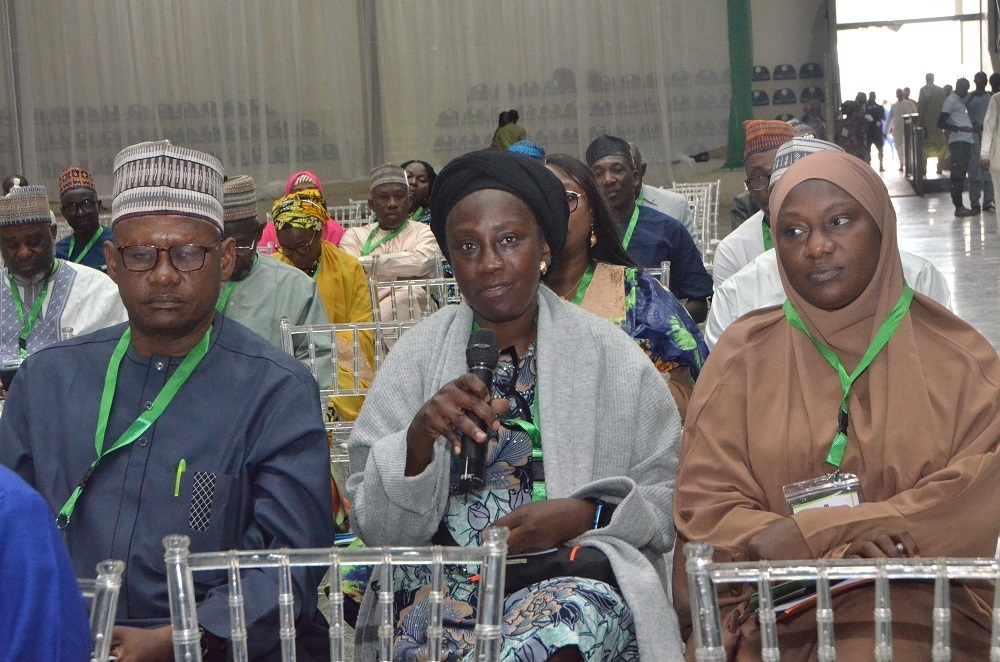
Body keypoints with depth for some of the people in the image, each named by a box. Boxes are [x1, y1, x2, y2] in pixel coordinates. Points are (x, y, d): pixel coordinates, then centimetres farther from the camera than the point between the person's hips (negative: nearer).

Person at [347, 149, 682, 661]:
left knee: (577, 613, -36)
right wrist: (419, 437, -14)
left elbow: (671, 501, 6)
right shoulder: (417, 358, 8)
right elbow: (376, 527, 4)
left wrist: (587, 515, -12)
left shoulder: (612, 357, 7)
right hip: (443, 578, 0)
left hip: (579, 572, 1)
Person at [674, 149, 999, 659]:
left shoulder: (958, 357, 10)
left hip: (912, 596, 0)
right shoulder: (744, 354, 11)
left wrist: (809, 534, -12)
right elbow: (704, 506, 3)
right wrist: (838, 548, -16)